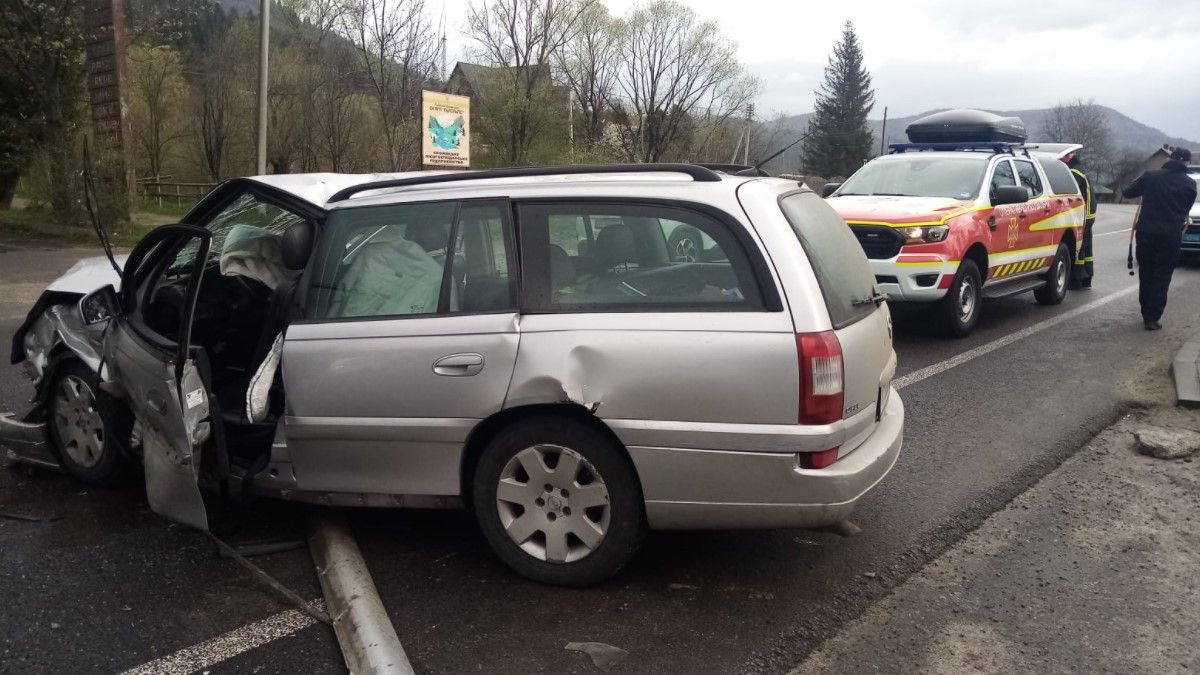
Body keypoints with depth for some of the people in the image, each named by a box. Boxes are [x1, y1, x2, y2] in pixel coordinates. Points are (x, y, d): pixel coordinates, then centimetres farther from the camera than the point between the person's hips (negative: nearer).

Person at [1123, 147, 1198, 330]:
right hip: (1171, 235, -1)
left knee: (1145, 275, 14)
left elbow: (1127, 193, 5)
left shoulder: (1150, 176, -1)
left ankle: (1146, 314, 21)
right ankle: (1152, 318, -2)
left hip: (1145, 233, 1)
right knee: (1162, 277, 3)